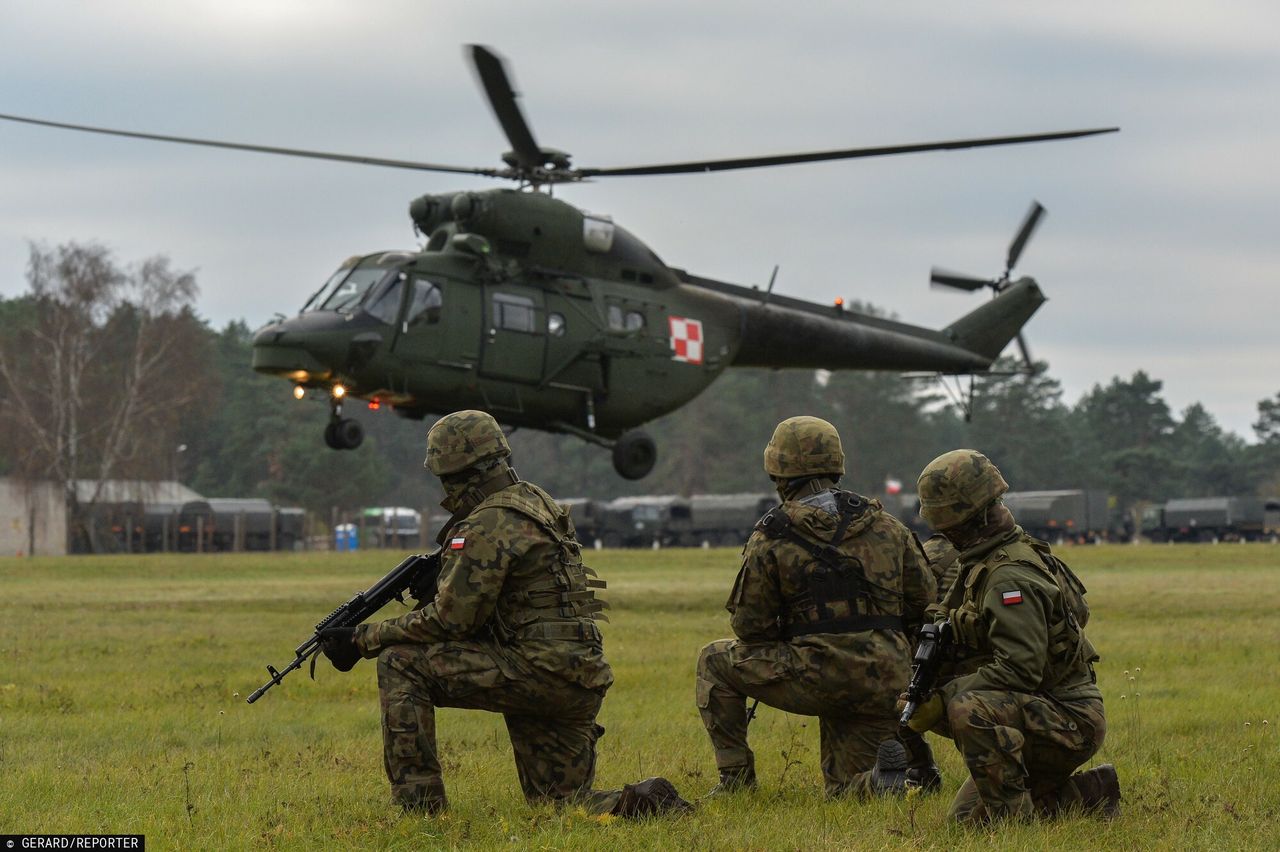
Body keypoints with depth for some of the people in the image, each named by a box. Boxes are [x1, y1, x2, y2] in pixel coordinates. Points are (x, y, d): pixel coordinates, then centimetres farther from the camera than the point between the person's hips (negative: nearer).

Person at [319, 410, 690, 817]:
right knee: (563, 804, 20)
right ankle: (647, 802, -3)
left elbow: (450, 619, -14)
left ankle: (418, 804, -8)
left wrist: (364, 640, -6)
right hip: (579, 686, 10)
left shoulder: (488, 527, -13)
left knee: (400, 663, -7)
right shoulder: (535, 502, 17)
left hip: (537, 671, -10)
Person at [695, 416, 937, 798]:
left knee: (715, 662, 19)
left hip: (816, 679, -4)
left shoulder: (771, 537, -4)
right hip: (883, 686, 4)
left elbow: (750, 627, -1)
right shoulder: (886, 526, 8)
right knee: (845, 791, 21)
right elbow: (923, 598, 12)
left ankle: (735, 776, 14)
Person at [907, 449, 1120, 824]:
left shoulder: (1011, 576, -22)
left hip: (1070, 721, -11)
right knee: (966, 815, 14)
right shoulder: (982, 565, 11)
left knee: (967, 710, -35)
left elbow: (1019, 669, -29)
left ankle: (1012, 814, -23)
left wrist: (943, 699, -28)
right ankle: (1087, 793, 20)